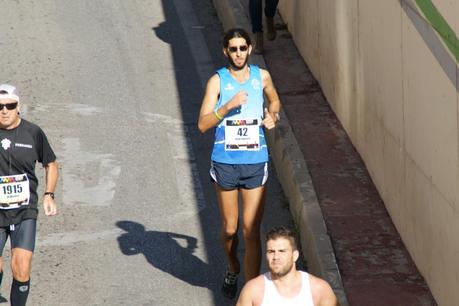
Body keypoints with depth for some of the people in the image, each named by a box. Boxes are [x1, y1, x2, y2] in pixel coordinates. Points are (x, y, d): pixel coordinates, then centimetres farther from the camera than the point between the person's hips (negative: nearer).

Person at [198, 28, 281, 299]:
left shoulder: (262, 77, 3)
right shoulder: (218, 81, -5)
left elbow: (275, 100, 25)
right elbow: (203, 124, -10)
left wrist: (273, 116, 4)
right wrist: (228, 106, -23)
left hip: (256, 163, 1)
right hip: (225, 163, -1)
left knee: (251, 232, -4)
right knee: (230, 228, 12)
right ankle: (233, 269, 42)